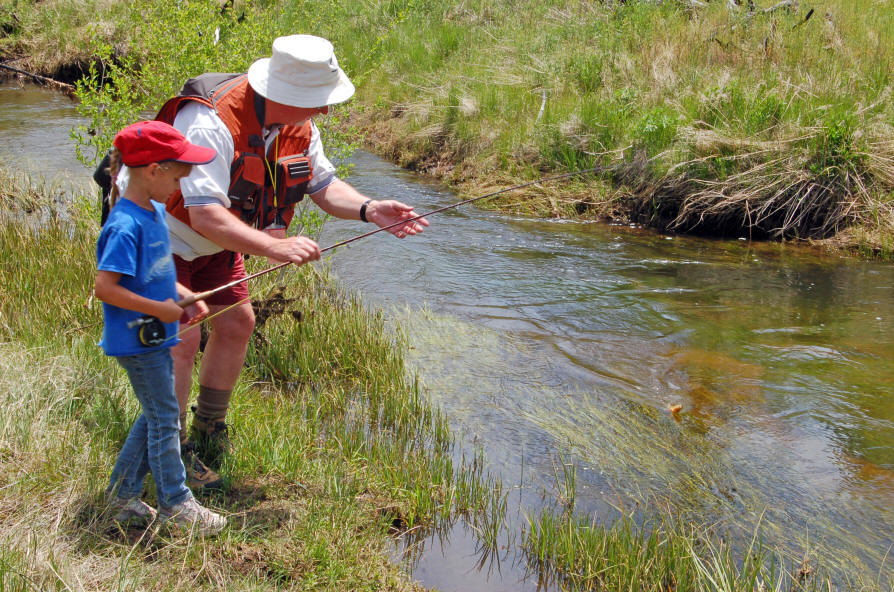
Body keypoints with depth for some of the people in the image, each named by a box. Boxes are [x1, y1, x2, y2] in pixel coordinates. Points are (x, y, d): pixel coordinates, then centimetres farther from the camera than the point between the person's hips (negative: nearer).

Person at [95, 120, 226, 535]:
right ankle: (176, 505, 12)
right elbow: (104, 287, -25)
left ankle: (122, 494, 28)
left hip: (156, 336, 10)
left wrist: (187, 297, 6)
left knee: (157, 415, 17)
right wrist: (160, 309, -20)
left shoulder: (156, 212, 8)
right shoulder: (126, 225, -22)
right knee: (165, 418, 0)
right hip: (136, 339, -9)